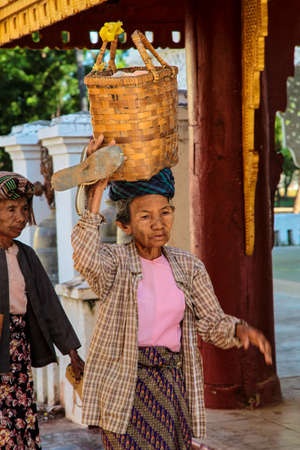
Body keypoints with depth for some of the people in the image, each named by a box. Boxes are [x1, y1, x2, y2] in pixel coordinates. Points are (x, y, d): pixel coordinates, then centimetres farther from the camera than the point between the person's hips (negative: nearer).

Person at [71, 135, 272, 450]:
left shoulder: (188, 267, 7)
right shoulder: (113, 260, -5)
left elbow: (212, 324, 8)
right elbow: (86, 260, -29)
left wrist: (240, 329, -14)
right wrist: (96, 191, -26)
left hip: (173, 385, 4)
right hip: (125, 386, -4)